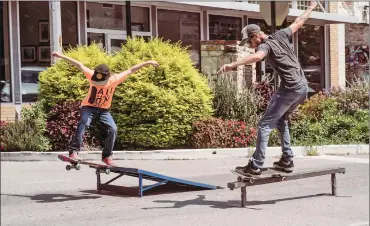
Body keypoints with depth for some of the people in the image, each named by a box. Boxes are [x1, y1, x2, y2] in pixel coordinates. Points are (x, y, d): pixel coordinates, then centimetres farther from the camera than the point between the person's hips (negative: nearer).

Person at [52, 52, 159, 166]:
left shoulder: (115, 79, -20)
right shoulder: (92, 75, -22)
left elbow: (131, 70, -15)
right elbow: (79, 65, -19)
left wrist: (147, 62, -13)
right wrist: (62, 56, -19)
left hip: (103, 109, 2)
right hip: (89, 106, -2)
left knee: (113, 129, -14)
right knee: (84, 123, -29)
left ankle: (107, 156, 2)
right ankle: (74, 151, -29)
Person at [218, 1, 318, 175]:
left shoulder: (265, 45, -10)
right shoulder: (281, 35, 11)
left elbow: (256, 57, -34)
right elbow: (298, 22, 26)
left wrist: (232, 65, -44)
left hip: (290, 89, -9)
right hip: (303, 87, 9)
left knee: (265, 124, -7)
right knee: (281, 120, 23)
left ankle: (255, 166, -9)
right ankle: (287, 161, 22)